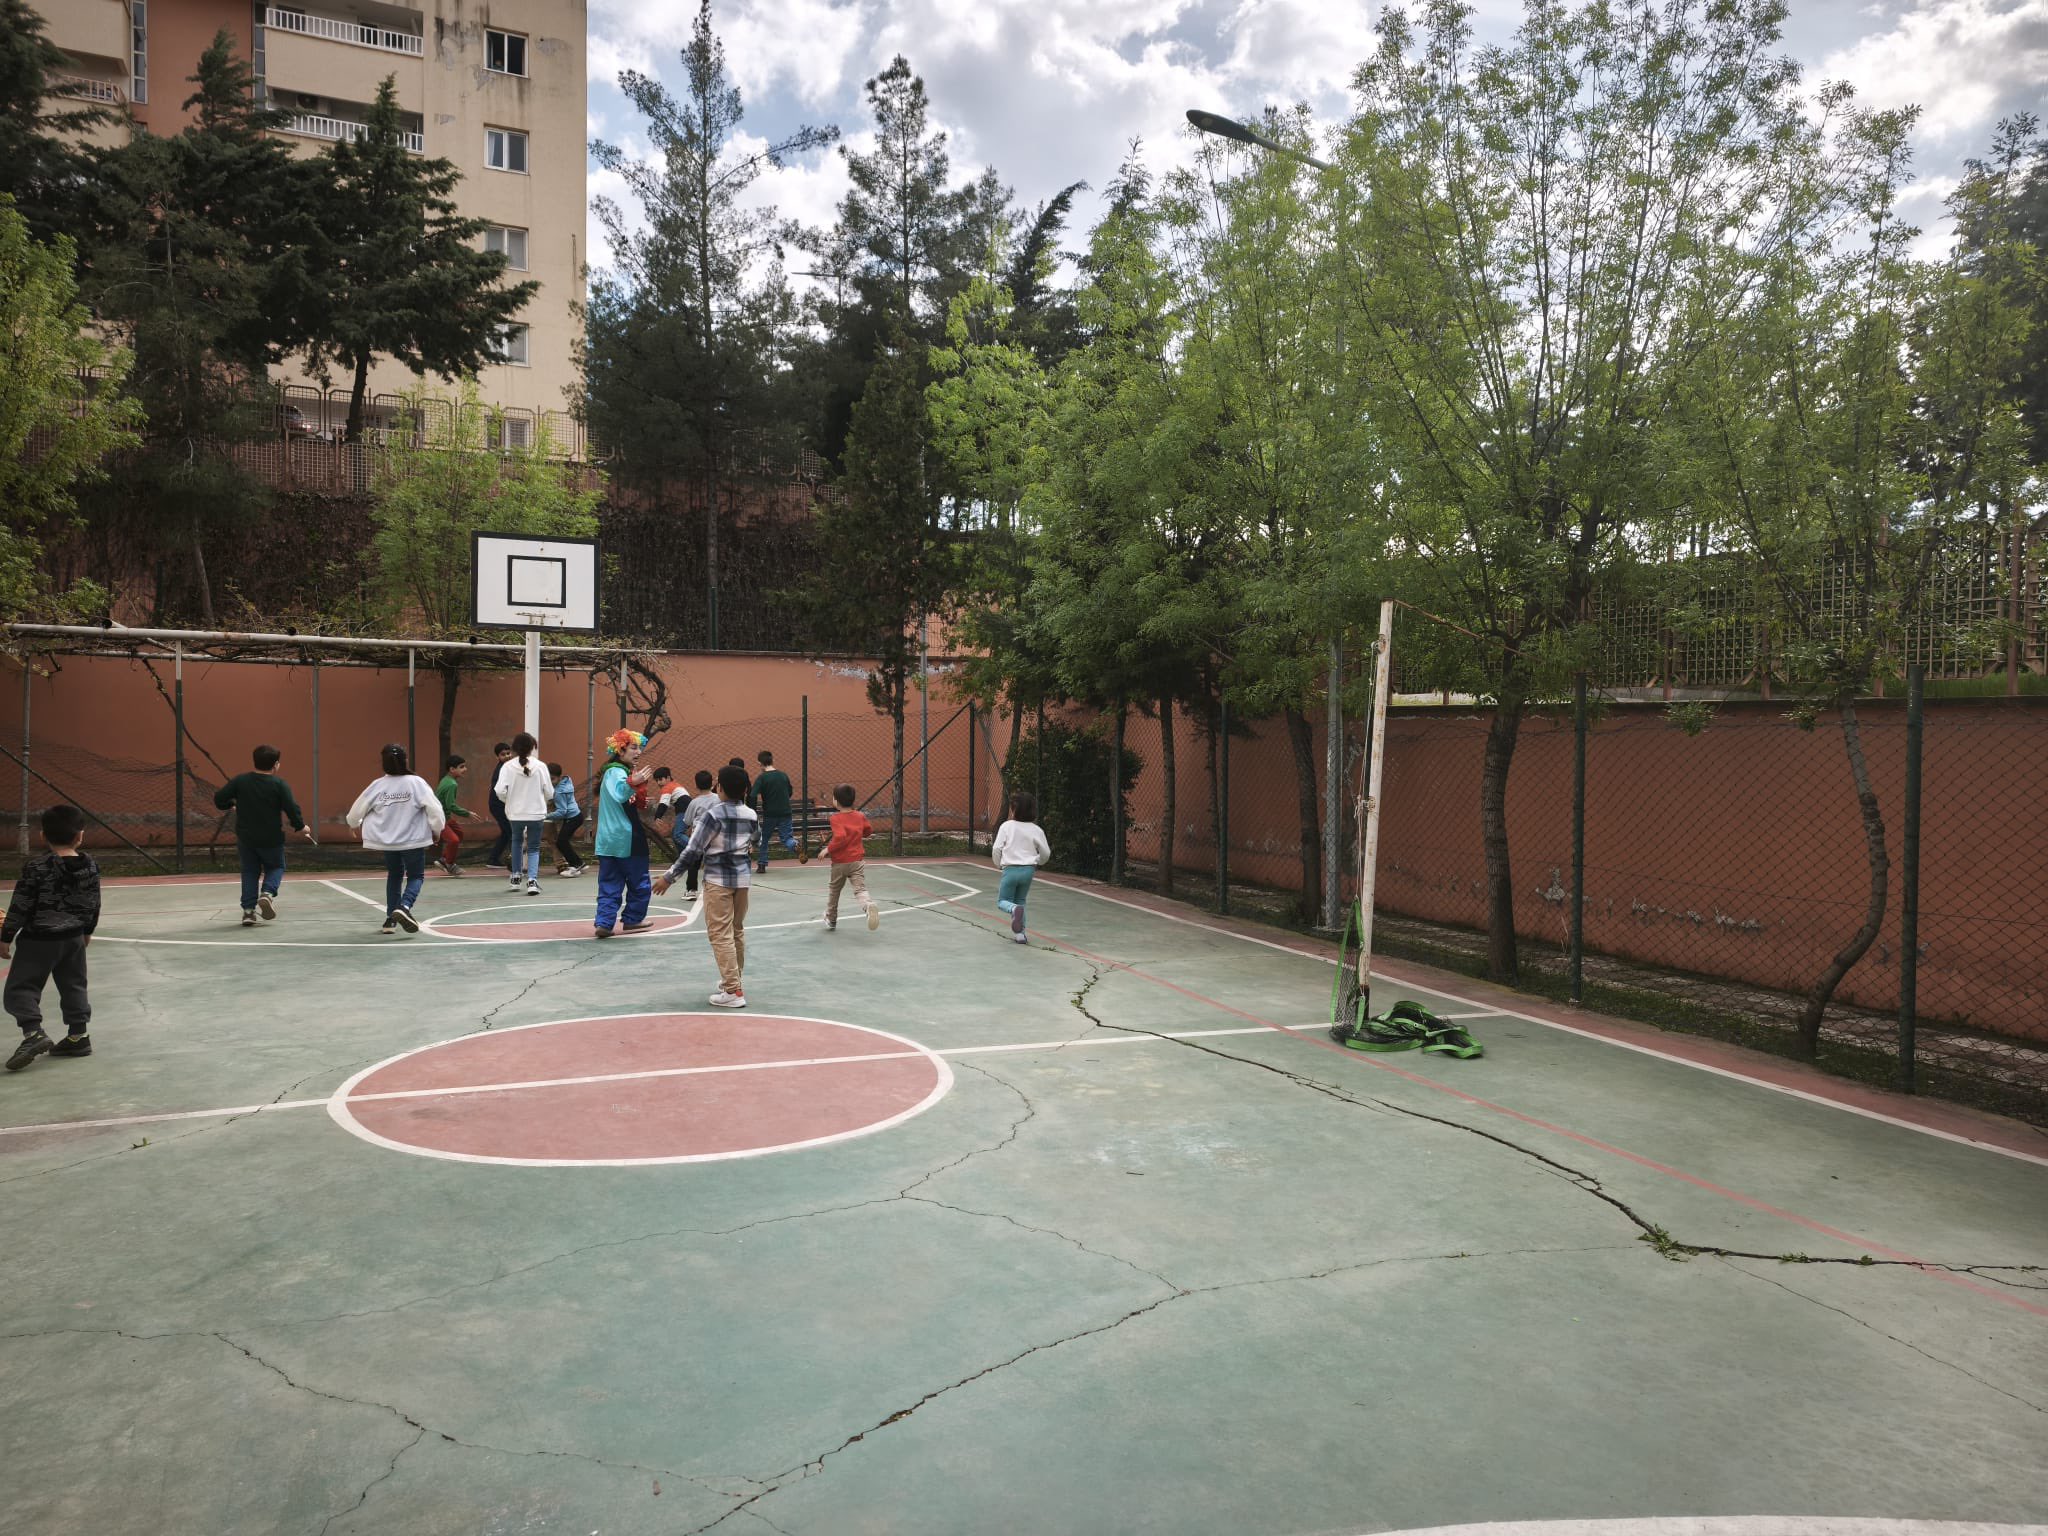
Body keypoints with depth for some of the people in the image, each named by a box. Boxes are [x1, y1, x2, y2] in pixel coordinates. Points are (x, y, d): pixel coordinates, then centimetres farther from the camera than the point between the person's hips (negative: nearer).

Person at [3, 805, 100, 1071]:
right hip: (74, 938, 5)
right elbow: (94, 904, 10)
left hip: (38, 939, -5)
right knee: (73, 986, 15)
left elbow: (20, 906, -12)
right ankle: (78, 1035, 18)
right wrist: (87, 930, 25)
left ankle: (33, 1033, -14)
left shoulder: (37, 867, -15)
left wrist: (6, 937, -2)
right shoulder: (90, 866, -1)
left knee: (20, 987, 2)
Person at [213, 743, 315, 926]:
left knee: (250, 871, 16)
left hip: (245, 837, 2)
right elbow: (292, 809, -15)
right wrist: (301, 827, 1)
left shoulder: (240, 781, -4)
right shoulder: (280, 785, -12)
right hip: (271, 839, -2)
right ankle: (267, 893, -9)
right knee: (276, 867, 19)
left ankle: (248, 909, 6)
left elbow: (219, 798, -5)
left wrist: (231, 806, 17)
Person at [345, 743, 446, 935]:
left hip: (387, 841, 3)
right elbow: (434, 808, -15)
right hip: (413, 840, -3)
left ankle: (390, 919, 20)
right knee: (416, 876, 12)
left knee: (394, 875, 23)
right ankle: (404, 907, -16)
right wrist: (436, 831, 1)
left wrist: (355, 823, 26)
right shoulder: (416, 782, -12)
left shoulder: (377, 785, -5)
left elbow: (356, 811, 3)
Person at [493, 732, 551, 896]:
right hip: (536, 813, -1)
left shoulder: (507, 766, -7)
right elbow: (549, 793, -4)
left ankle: (516, 877, 30)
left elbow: (500, 790, -13)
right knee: (534, 847, 10)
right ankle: (532, 880, -9)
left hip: (515, 813, 1)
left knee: (517, 841, 27)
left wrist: (508, 800, 9)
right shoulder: (540, 766, -7)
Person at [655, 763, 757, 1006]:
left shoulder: (715, 814, -14)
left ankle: (733, 991, -9)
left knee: (721, 934, -4)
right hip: (743, 877, 6)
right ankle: (735, 979, 33)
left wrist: (669, 877, -7)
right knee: (737, 930, 20)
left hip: (718, 879, -6)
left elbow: (693, 850, -14)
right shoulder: (751, 815, 2)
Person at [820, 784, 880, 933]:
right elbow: (869, 830, 20)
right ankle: (870, 905, -38)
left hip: (839, 862, -2)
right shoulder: (860, 816, 4)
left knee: (833, 890, 19)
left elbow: (840, 837, -25)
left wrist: (828, 849, -14)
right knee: (860, 889, -5)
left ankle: (831, 920, 33)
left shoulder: (836, 818, -13)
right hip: (857, 861, 2)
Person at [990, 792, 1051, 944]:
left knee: (1002, 901, 10)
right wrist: (1038, 863, 27)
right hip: (1028, 869, 3)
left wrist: (998, 864, 12)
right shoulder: (1036, 830, 0)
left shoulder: (1006, 826, -6)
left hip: (1010, 869, -3)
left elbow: (996, 848, -7)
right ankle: (1019, 933, 10)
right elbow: (1046, 853, 5)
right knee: (1020, 901, 20)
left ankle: (1015, 909, -24)